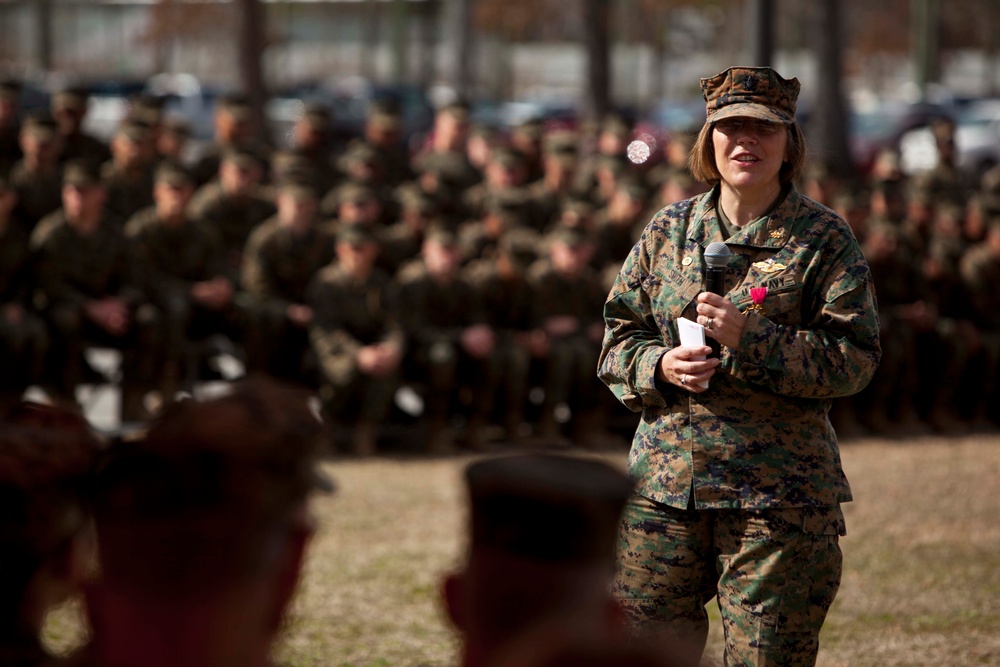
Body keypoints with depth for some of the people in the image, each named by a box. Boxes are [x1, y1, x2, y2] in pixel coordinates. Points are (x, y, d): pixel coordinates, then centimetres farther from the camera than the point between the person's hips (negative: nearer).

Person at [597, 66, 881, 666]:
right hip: (665, 482, 4)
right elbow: (620, 340, 14)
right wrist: (660, 367, -9)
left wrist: (748, 338, -19)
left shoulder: (824, 238, -1)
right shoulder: (668, 232, 10)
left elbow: (856, 357, -8)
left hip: (780, 497, -3)